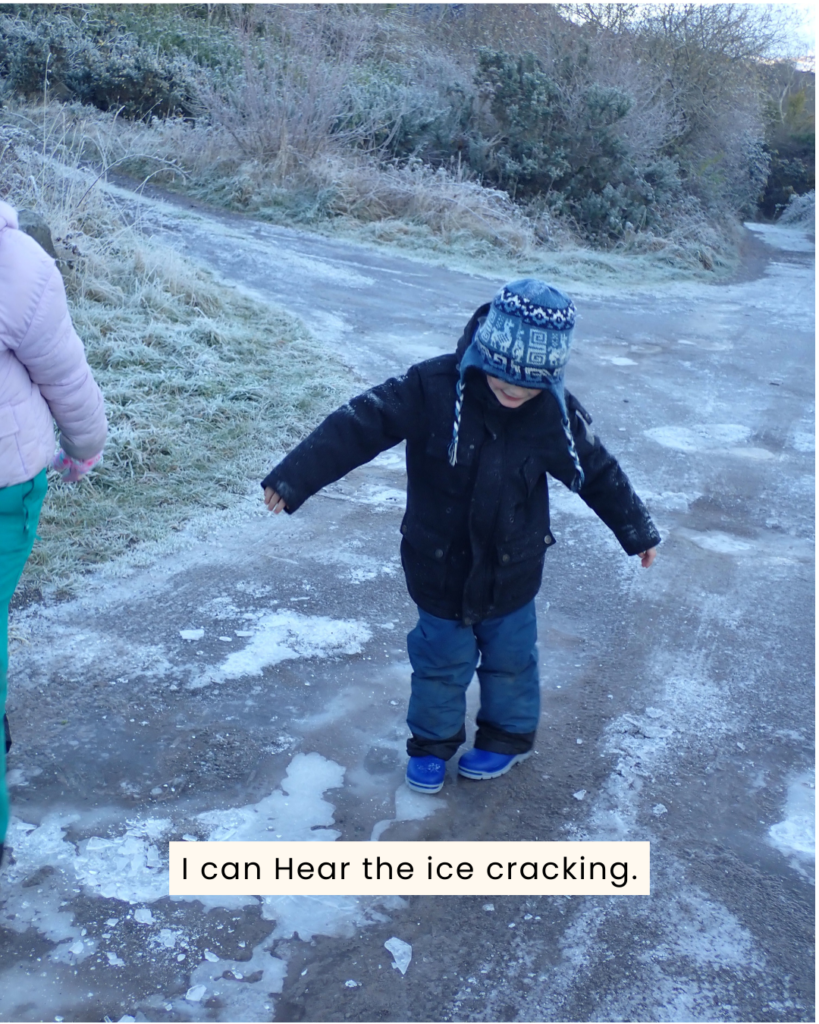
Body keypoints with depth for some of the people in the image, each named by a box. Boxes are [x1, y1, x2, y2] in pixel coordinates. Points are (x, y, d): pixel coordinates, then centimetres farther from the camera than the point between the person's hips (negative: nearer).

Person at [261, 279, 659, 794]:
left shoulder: (557, 413, -15)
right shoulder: (433, 388, -23)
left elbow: (599, 471, 0)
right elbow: (358, 426, -24)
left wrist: (637, 531, 12)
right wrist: (293, 479, -30)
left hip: (512, 573, 1)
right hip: (439, 569, -1)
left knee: (510, 659, 21)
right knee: (440, 660, 17)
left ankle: (509, 734, 46)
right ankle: (433, 741, 41)